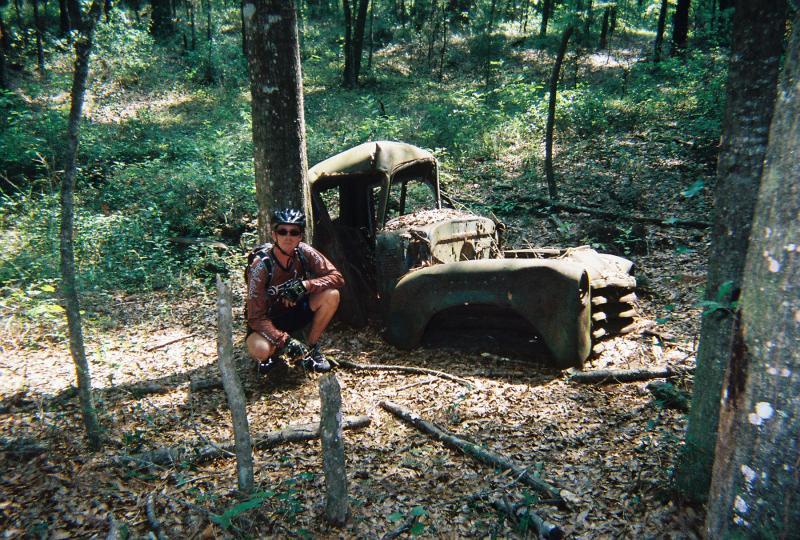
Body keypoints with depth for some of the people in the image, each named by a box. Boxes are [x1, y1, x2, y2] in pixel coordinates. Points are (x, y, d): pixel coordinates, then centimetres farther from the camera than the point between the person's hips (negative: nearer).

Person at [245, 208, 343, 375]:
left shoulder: (304, 252, -16)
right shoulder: (261, 265, -25)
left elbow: (337, 277, -16)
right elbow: (256, 317, -26)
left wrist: (305, 285, -32)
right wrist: (285, 341, -37)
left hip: (295, 311, 4)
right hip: (267, 319, -4)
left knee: (331, 295, -23)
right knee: (259, 350, -37)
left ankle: (311, 349, -3)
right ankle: (274, 353, 3)